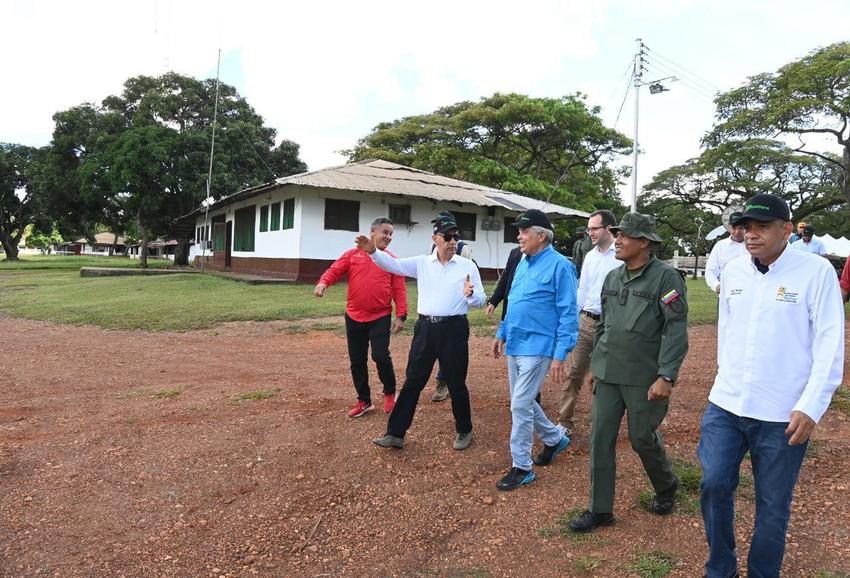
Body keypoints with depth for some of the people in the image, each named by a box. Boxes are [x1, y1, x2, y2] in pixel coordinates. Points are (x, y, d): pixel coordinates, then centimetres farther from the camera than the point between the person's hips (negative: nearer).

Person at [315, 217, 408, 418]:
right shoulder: (352, 254, 4)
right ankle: (364, 401, 25)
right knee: (357, 361, 9)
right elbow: (334, 271, -2)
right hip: (354, 317, 2)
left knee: (380, 356, -12)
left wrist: (401, 315, -10)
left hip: (380, 318, -2)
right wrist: (323, 282, -24)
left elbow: (399, 290, -2)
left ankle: (390, 393, 16)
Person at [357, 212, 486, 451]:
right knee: (412, 382, 7)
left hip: (454, 329, -2)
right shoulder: (421, 263, 6)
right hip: (425, 328, 2)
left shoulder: (468, 266, 1)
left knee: (456, 384, 9)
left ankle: (464, 431, 30)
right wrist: (373, 251, -22)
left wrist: (470, 295, -23)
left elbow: (481, 300, 1)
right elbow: (393, 264, -4)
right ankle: (395, 433, 15)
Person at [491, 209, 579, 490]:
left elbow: (568, 314, -15)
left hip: (537, 348, -8)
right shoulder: (523, 263, 11)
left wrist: (560, 354, -19)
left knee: (520, 405, -6)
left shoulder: (560, 265, -13)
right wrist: (502, 333, 19)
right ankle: (554, 439, 40)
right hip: (515, 345, 9)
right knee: (523, 402, 18)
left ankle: (522, 467, 9)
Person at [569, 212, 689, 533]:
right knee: (601, 439, 5)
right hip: (608, 374, 6)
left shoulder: (666, 277, -10)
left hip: (644, 378, -6)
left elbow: (676, 330, -15)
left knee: (643, 438, 9)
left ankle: (666, 486, 40)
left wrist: (666, 376, -20)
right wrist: (596, 363, 18)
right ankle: (600, 510, 18)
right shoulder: (612, 278, 10)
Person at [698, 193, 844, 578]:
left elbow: (830, 344, -10)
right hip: (725, 405, 4)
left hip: (783, 415, -3)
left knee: (773, 504, 10)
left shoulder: (816, 272, -9)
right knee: (714, 485, 4)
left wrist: (811, 407, -15)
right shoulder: (733, 271, 4)